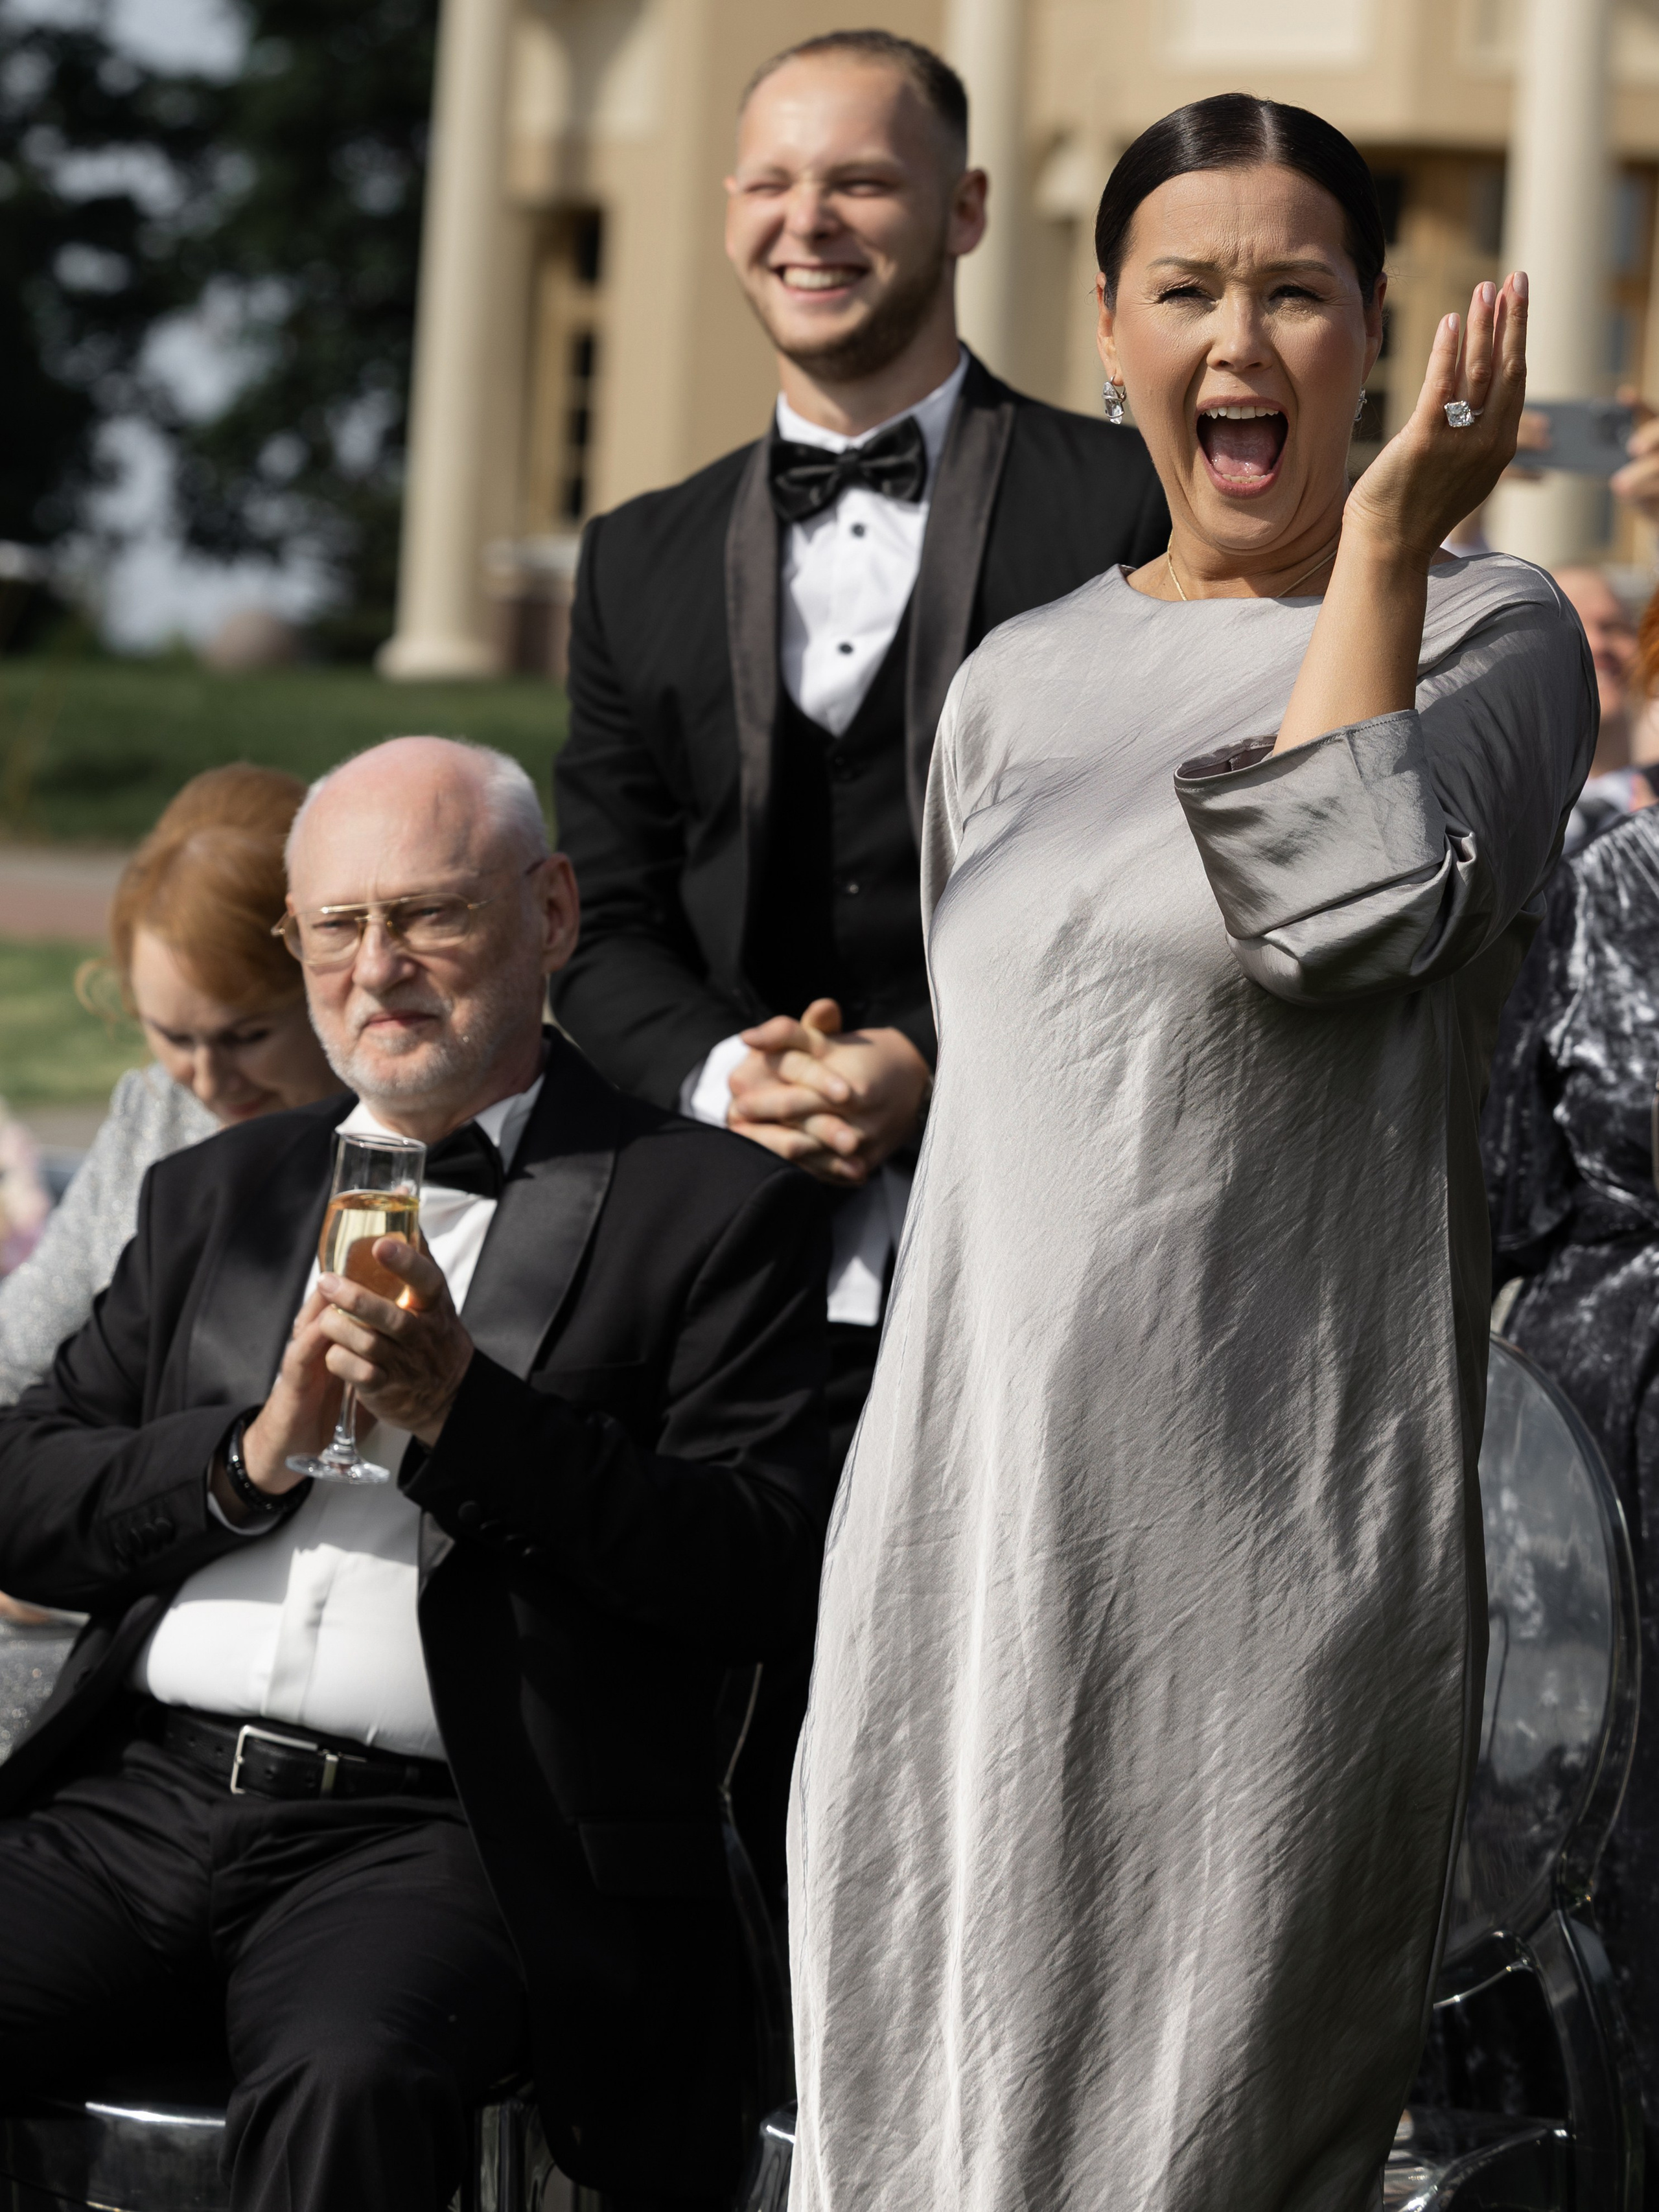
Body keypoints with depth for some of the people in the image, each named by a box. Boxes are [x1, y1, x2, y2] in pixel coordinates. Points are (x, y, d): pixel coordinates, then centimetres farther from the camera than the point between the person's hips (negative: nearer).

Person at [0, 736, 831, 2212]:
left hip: (417, 1830, -4)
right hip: (141, 1793, 4)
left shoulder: (710, 1209, 7)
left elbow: (763, 1578, -4)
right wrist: (253, 1455, -3)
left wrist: (462, 1410, -13)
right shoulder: (214, 1198, 23)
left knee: (345, 2083, -37)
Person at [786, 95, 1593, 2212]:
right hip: (979, 1495, 5)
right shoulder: (1015, 683, 15)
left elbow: (1344, 910, -20)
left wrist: (1382, 535, -13)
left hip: (1268, 1511, -5)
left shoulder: (1486, 630, -1)